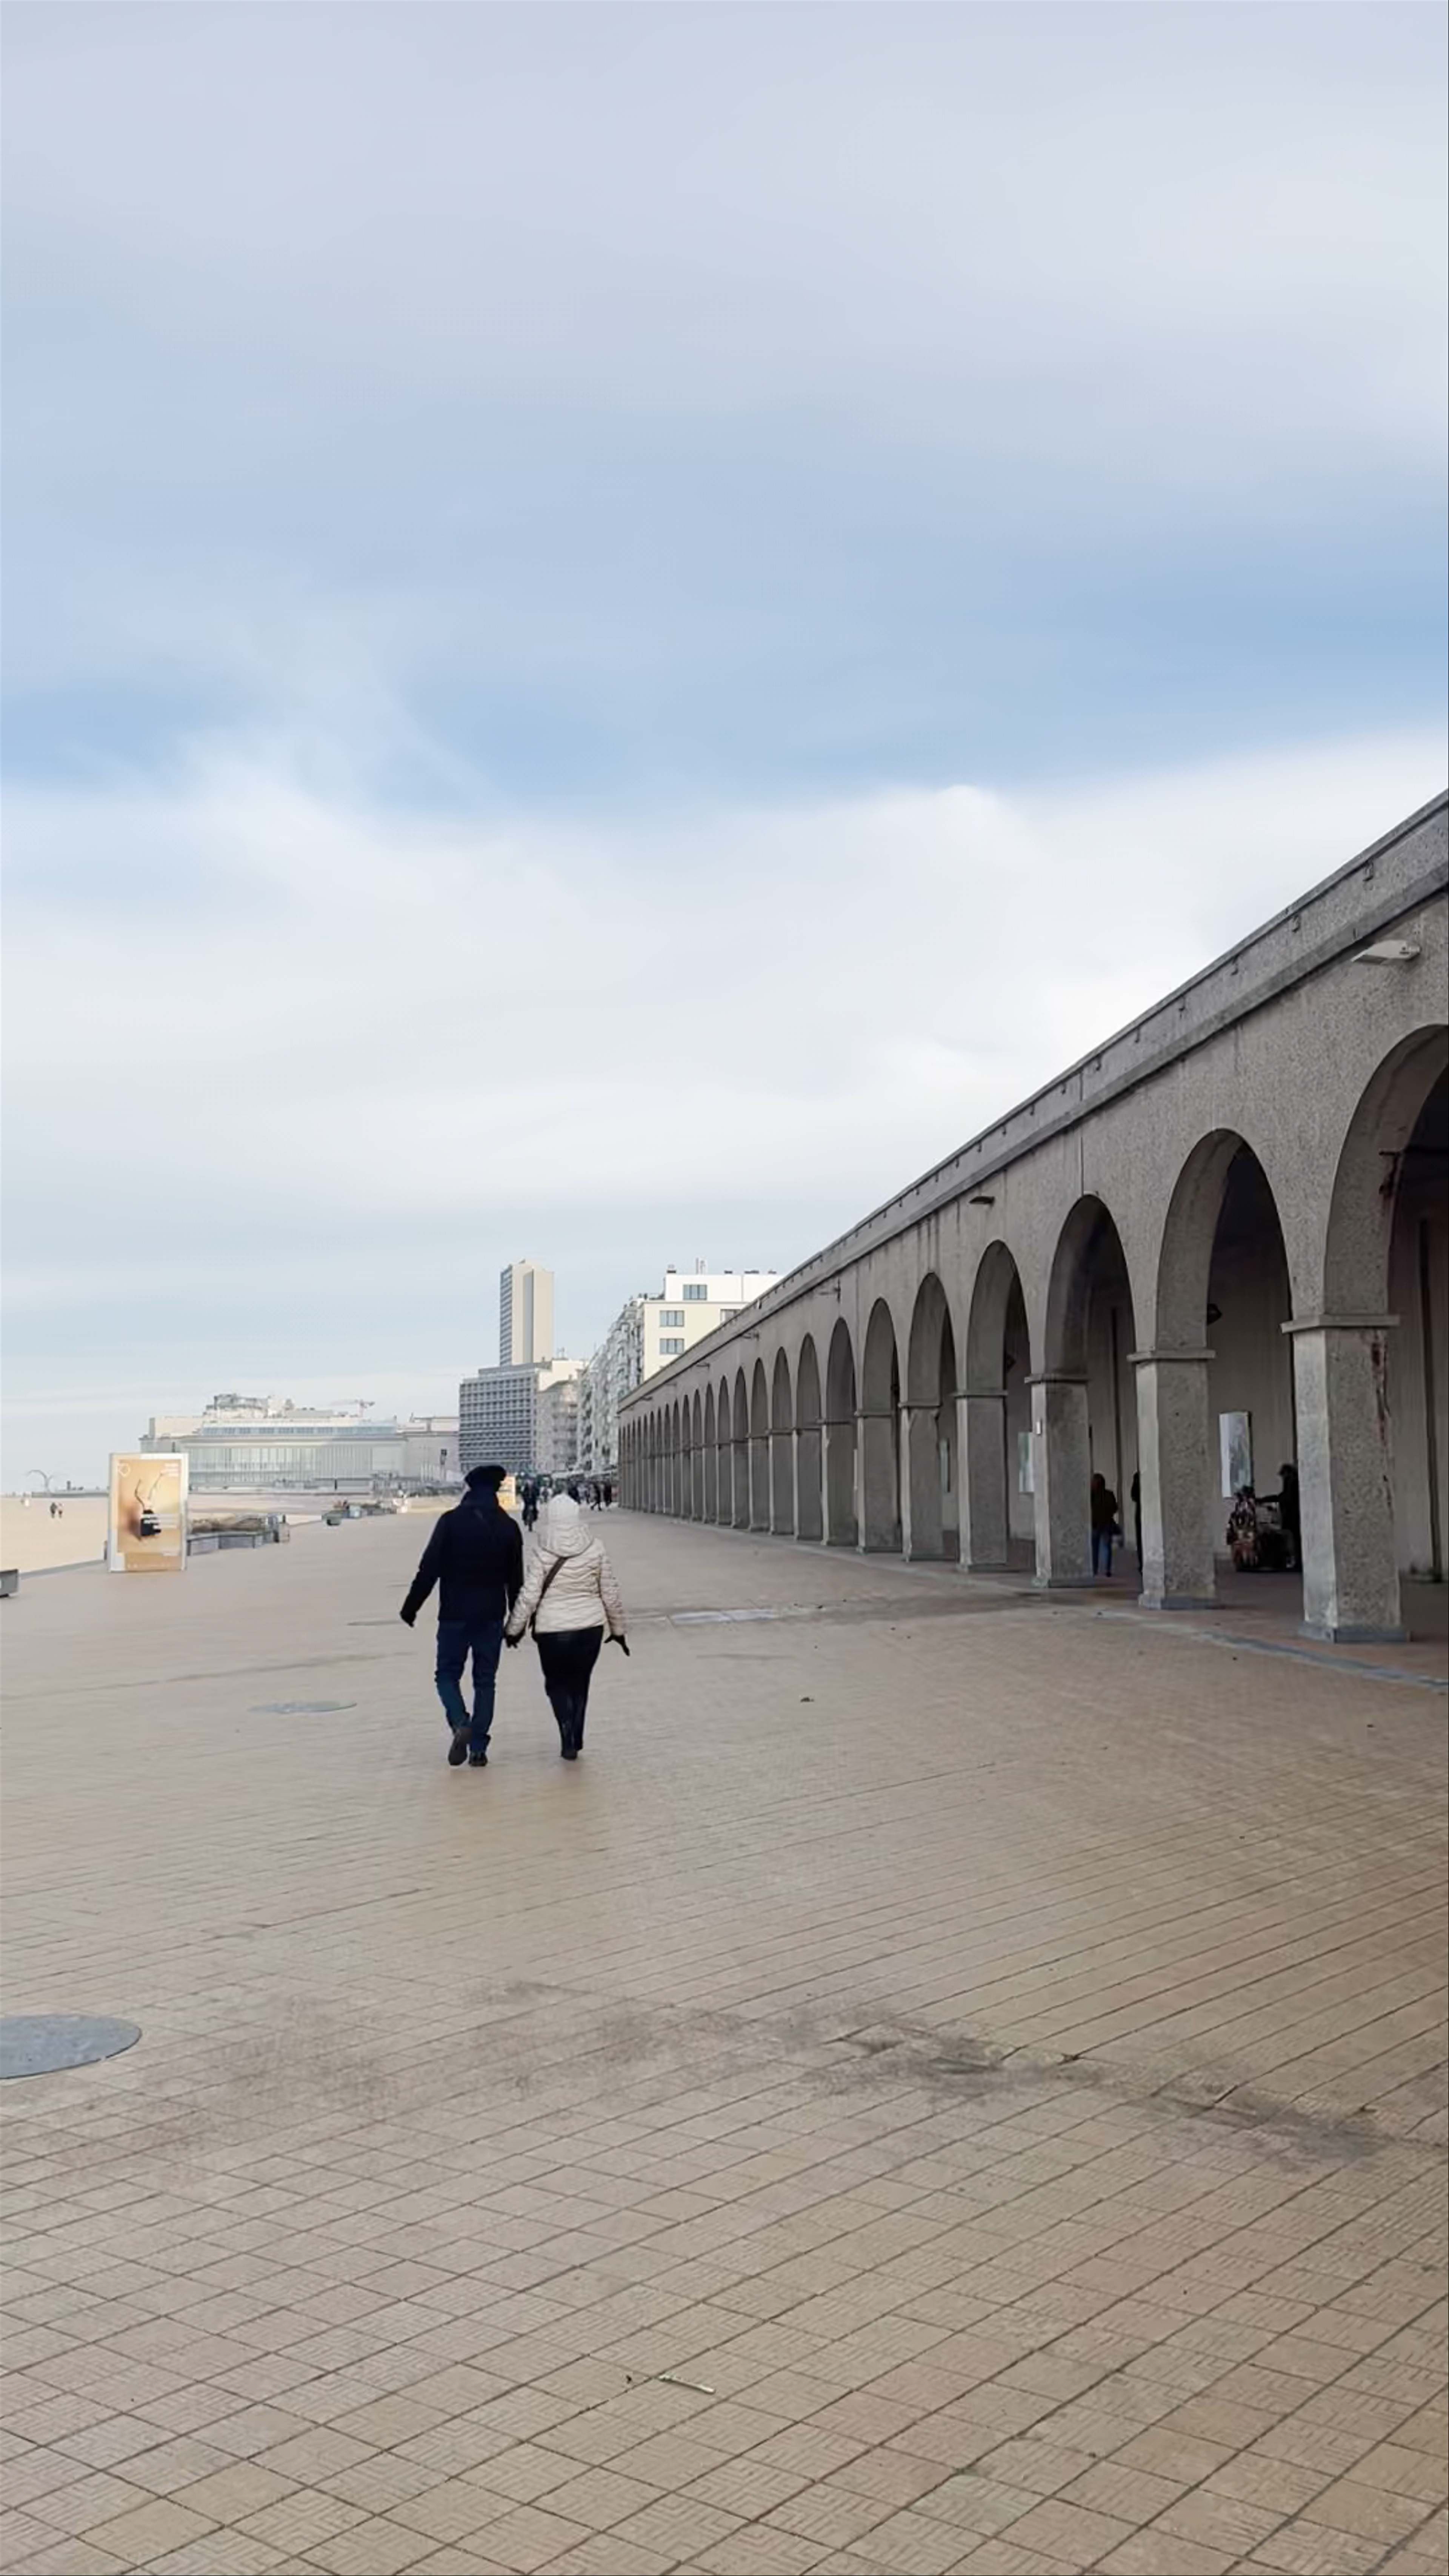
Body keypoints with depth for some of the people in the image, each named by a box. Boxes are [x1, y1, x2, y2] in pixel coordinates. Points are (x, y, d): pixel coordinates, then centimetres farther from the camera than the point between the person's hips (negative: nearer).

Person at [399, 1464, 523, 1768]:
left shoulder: (451, 1521, -8)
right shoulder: (508, 1527, 0)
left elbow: (429, 1569, -11)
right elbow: (516, 1578, 4)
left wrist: (412, 1606, -2)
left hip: (455, 1615, -2)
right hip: (492, 1617, 2)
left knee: (448, 1675, 10)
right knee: (485, 1681, 10)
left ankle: (461, 1724, -15)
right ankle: (478, 1746, 7)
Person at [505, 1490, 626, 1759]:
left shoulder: (544, 1556, -14)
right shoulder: (596, 1550, -7)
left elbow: (529, 1597, -11)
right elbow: (610, 1594, 1)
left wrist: (514, 1629, 3)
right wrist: (618, 1628, 13)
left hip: (552, 1631, -2)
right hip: (591, 1628, 2)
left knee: (557, 1684, 15)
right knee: (580, 1684, 19)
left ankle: (568, 1739, -2)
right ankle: (575, 1741, 24)